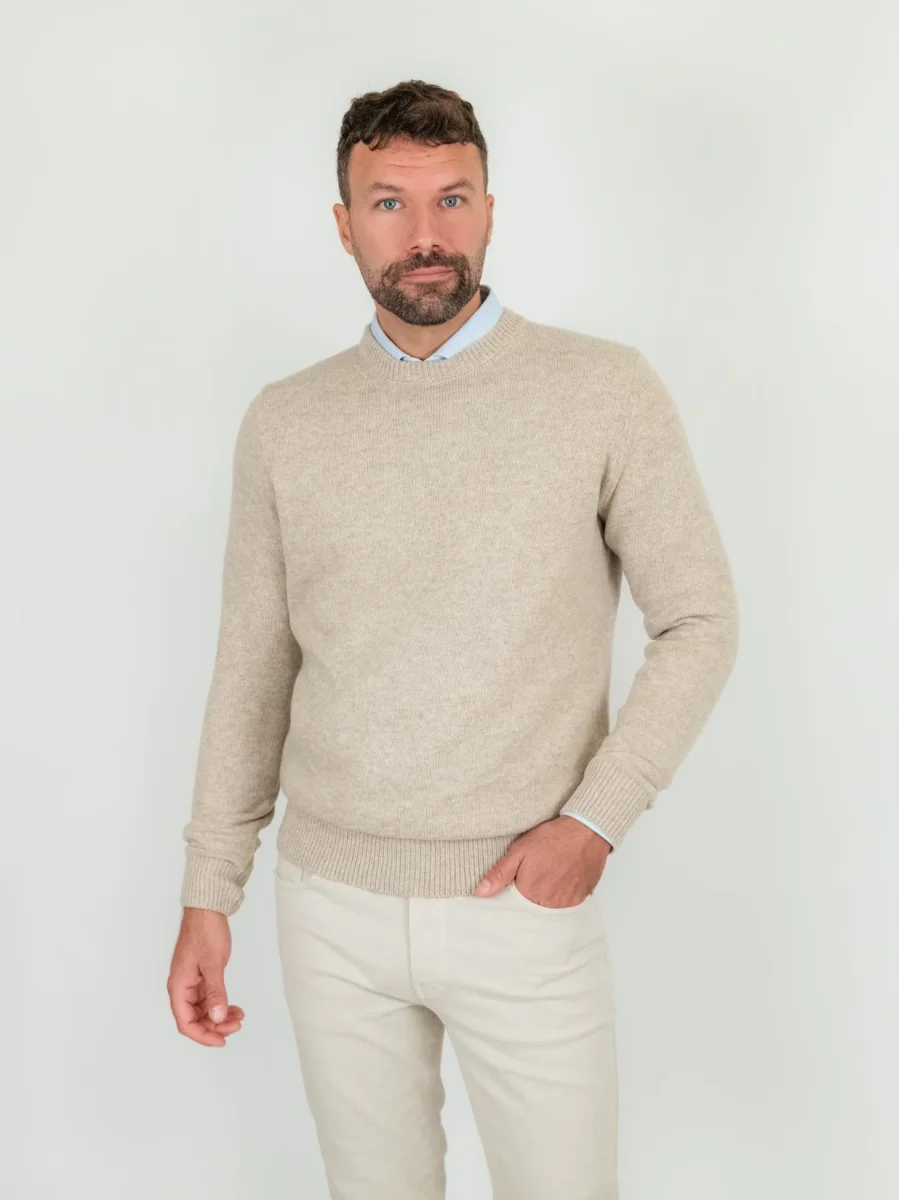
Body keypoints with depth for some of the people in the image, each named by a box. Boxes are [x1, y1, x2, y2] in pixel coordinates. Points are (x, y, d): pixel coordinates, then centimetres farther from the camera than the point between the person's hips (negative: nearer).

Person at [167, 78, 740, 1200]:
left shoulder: (607, 390, -7)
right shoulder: (284, 422, 2)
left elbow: (699, 621, -3)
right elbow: (252, 667, 6)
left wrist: (596, 820, -12)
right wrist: (208, 895, 6)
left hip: (522, 900, -2)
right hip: (330, 903, 3)